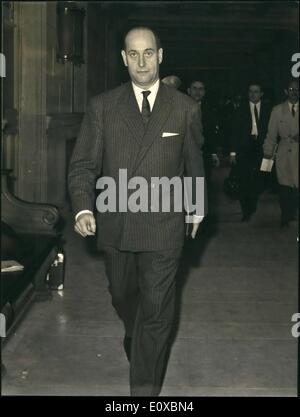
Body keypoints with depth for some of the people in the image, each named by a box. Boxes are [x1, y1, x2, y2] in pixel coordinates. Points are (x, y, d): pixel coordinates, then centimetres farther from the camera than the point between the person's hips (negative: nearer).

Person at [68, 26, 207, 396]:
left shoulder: (184, 108, 1)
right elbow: (83, 164, -1)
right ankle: (135, 335, 53)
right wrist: (83, 207, -16)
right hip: (115, 224, 2)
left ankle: (145, 388, 12)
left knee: (156, 310, -1)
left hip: (163, 226, -2)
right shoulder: (101, 106, 1)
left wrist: (198, 208, 21)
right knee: (122, 296, 20)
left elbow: (194, 164, 13)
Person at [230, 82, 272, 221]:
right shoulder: (241, 110, 6)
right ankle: (246, 211, 7)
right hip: (244, 150, -1)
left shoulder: (267, 110, 7)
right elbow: (235, 131, 2)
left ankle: (252, 206, 26)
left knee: (259, 181, 3)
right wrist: (233, 151, -5)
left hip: (261, 149, 1)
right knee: (244, 182, -3)